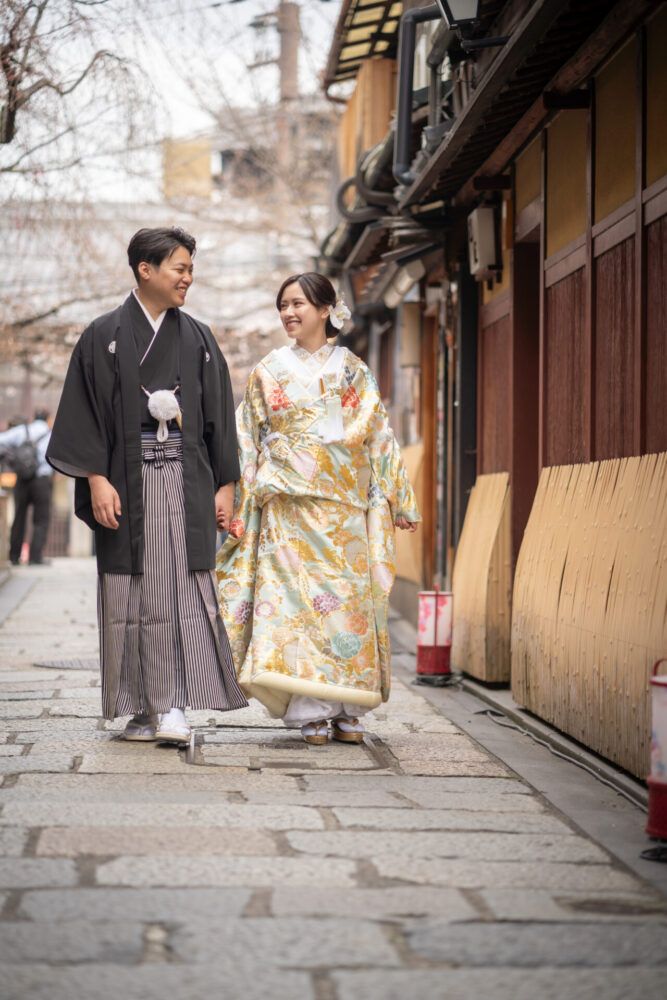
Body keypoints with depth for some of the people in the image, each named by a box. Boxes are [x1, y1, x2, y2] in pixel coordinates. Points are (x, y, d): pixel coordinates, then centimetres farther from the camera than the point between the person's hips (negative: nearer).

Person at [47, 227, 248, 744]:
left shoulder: (199, 339, 11)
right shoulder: (105, 336, 3)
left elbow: (219, 417, 12)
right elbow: (85, 412, -1)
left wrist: (225, 484, 5)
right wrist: (96, 478, -11)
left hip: (187, 482, 2)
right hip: (128, 483, -2)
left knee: (185, 592, -8)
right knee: (131, 596, 0)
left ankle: (174, 704, -11)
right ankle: (143, 707, 8)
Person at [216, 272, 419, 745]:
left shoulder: (353, 372, 9)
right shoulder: (269, 372, 8)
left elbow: (379, 438, 9)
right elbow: (249, 442, 8)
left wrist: (399, 500, 6)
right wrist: (236, 503, 3)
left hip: (344, 505, 1)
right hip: (289, 506, -1)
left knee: (348, 596, -1)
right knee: (296, 596, -9)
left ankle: (347, 710, 6)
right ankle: (309, 711, -6)